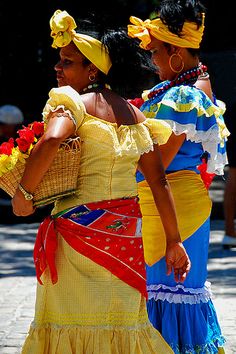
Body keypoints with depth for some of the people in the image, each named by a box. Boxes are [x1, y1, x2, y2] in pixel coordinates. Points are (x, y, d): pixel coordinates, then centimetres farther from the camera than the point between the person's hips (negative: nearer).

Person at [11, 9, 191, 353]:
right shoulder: (135, 115, 11)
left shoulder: (74, 102, -6)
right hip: (126, 231, 6)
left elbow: (51, 141, -27)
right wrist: (174, 241, 13)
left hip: (80, 224, -6)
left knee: (73, 319, 0)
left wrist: (23, 192, -15)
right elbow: (159, 181, 9)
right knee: (120, 319, 12)